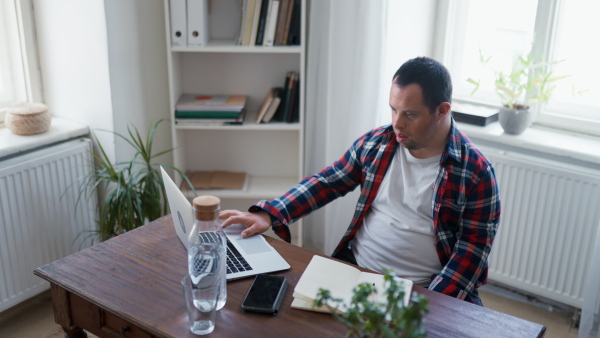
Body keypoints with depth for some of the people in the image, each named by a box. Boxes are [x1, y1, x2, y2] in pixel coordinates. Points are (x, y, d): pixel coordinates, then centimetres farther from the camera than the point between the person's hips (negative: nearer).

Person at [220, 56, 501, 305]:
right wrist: (268, 215, -4)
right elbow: (327, 182, 8)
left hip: (422, 290, -2)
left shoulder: (476, 172, -8)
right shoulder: (375, 143, 3)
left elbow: (473, 247, -7)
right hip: (354, 268, 3)